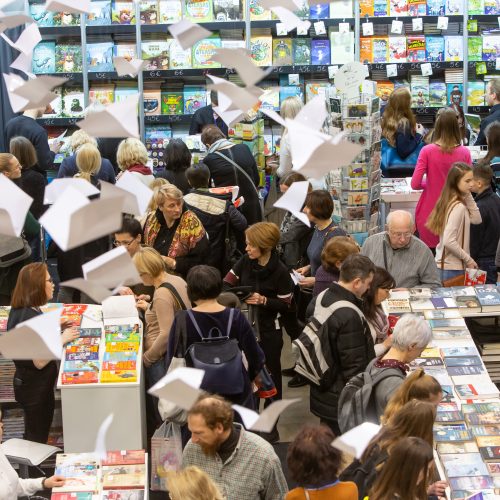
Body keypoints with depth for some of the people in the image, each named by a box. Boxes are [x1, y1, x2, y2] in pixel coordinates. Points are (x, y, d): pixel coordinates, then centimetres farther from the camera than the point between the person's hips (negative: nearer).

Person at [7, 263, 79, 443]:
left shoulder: (22, 310, -1)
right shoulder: (31, 318, -29)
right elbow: (40, 361, -29)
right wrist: (62, 338, -22)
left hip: (28, 382, 9)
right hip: (35, 387, -9)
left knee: (34, 437, 24)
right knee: (37, 439, 9)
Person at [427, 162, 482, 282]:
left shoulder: (450, 201, 6)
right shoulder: (458, 207, -20)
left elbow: (476, 219, 8)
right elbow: (449, 241, -25)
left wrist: (468, 196, 0)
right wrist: (468, 259, -13)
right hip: (452, 269, -9)